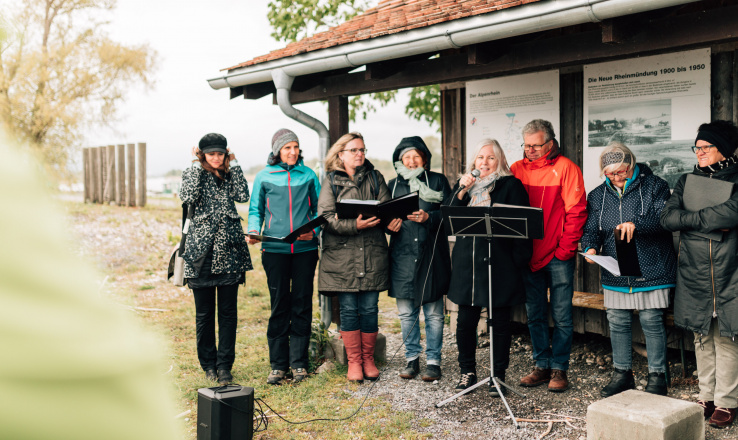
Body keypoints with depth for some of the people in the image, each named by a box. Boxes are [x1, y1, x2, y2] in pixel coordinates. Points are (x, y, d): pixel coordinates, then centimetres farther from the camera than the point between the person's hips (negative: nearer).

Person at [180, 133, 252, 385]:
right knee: (204, 313, 6)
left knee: (228, 311, 3)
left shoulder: (230, 174, 11)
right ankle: (208, 364, 19)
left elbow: (242, 196, -7)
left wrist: (233, 165, 0)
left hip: (229, 250, 2)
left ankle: (225, 365, 11)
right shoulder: (193, 173, 5)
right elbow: (188, 197, -15)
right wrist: (197, 165, -8)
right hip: (201, 250, -2)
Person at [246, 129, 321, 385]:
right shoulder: (264, 177, 7)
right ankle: (278, 364, 12)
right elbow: (256, 210, 11)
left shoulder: (308, 175, 9)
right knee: (279, 305, 3)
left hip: (305, 248, 1)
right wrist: (254, 230, -8)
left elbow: (319, 209, 11)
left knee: (302, 304, 3)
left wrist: (314, 230, -8)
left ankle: (299, 362, 12)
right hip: (274, 249, -1)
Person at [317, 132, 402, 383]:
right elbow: (326, 217, -7)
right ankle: (354, 361, 15)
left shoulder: (375, 178, 13)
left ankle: (368, 359, 20)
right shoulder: (331, 181, 5)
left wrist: (391, 221, -19)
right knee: (349, 309, 2)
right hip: (342, 253, -2)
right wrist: (354, 225, -21)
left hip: (372, 252, 2)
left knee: (369, 308, 4)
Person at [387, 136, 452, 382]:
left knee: (433, 313, 3)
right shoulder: (393, 185, 13)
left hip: (432, 255, -2)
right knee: (406, 313, 7)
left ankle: (433, 361, 14)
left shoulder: (438, 181, 5)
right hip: (402, 256, 2)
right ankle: (412, 358, 21)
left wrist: (429, 217, -16)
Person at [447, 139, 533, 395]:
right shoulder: (464, 184, 13)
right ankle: (467, 372, 24)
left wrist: (519, 260, -11)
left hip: (500, 265, -3)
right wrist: (462, 191, -9)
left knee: (500, 322, 5)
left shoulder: (510, 185, 0)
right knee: (465, 321, 6)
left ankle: (498, 375, 19)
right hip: (467, 264, 4)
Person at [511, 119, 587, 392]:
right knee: (535, 315, 10)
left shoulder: (565, 168, -4)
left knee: (561, 316, 2)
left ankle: (559, 369, 12)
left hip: (558, 257, -4)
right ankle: (542, 365, 21)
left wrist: (565, 250, -12)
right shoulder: (517, 169, 7)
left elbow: (576, 212, -7)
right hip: (528, 256, 4)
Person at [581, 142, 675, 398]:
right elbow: (591, 229, 10)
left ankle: (657, 376, 15)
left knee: (651, 321, 0)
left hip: (651, 269, -4)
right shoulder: (597, 195, 11)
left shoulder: (654, 186, -2)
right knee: (617, 322, 8)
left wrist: (636, 225, -30)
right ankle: (622, 374, 23)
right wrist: (590, 247, -12)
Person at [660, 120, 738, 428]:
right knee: (702, 338, 10)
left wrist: (691, 219, -12)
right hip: (694, 275, 3)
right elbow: (667, 218, -2)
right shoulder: (686, 181, 12)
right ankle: (706, 397, 21)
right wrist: (710, 222, -12)